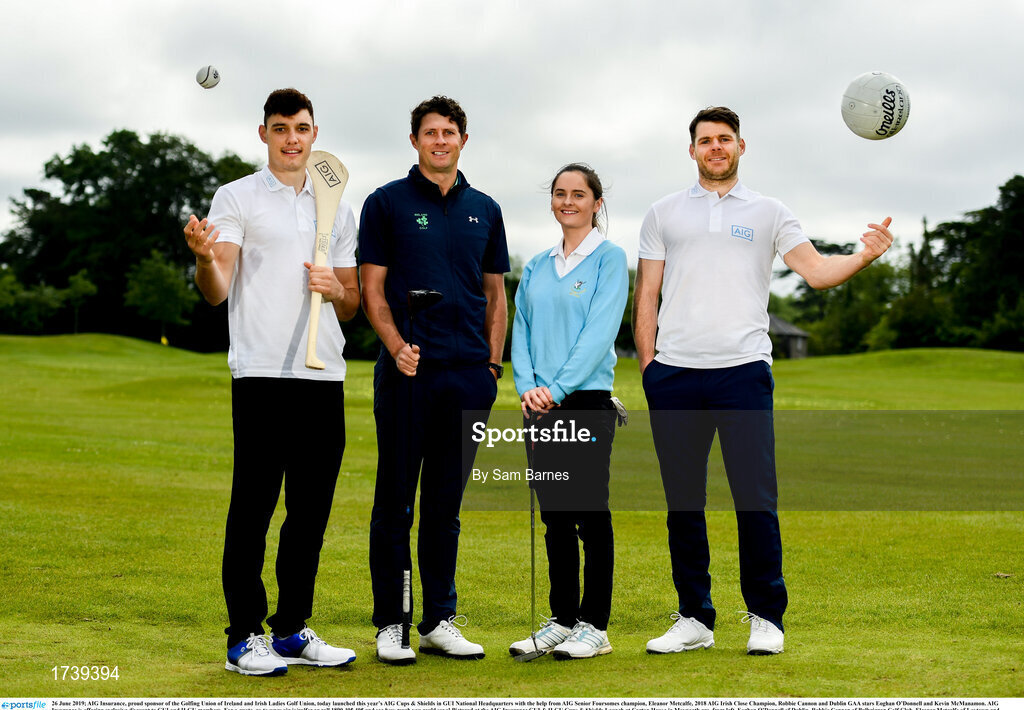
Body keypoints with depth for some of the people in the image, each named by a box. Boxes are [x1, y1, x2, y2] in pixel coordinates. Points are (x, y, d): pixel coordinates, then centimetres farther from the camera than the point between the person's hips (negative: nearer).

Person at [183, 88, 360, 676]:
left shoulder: (338, 209, 17)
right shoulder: (237, 198, 3)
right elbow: (218, 292, -7)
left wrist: (335, 290, -2)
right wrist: (205, 259, -28)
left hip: (324, 375, 5)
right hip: (261, 373, -5)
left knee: (312, 508, 7)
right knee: (254, 505, -4)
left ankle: (293, 630, 17)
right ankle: (245, 636, 3)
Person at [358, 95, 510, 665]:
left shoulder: (484, 209, 13)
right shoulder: (388, 203, 2)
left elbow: (495, 293, 16)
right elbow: (372, 288, -1)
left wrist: (492, 363, 7)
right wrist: (396, 347, -14)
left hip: (469, 375, 3)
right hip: (408, 371, -3)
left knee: (446, 505, 9)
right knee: (396, 502, 0)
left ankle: (440, 621, 16)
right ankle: (390, 624, 7)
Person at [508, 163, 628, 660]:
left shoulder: (609, 258, -1)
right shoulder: (537, 266, 16)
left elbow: (600, 331, -11)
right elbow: (521, 330, 11)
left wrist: (556, 388, -17)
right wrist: (527, 387, -6)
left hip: (586, 400, -5)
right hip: (539, 407, 5)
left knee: (590, 513, -3)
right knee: (554, 516, 8)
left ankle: (593, 625, 3)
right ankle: (560, 620, 15)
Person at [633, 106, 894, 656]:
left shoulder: (768, 213, 12)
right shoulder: (663, 214, 15)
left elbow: (817, 271, 3)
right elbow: (646, 295, 12)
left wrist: (866, 254, -16)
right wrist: (647, 364, 3)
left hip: (743, 370, -1)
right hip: (674, 376, 2)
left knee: (756, 501, -7)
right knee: (683, 503, 5)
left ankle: (765, 617, 6)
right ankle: (694, 620, 14)